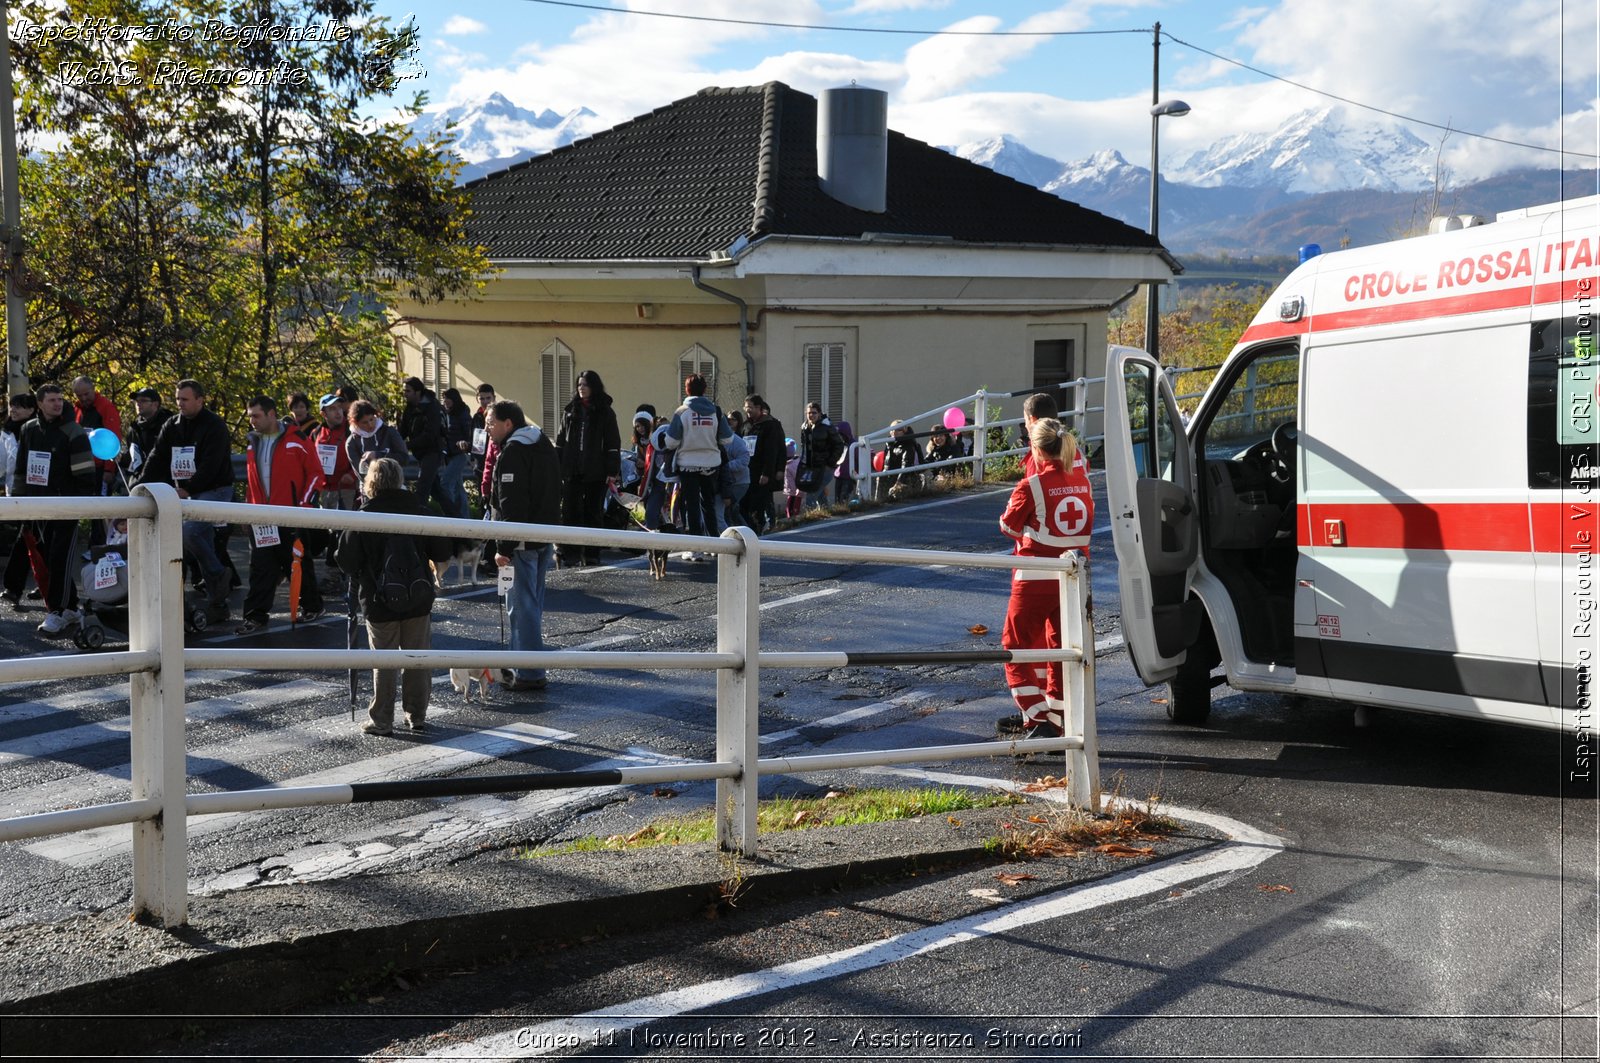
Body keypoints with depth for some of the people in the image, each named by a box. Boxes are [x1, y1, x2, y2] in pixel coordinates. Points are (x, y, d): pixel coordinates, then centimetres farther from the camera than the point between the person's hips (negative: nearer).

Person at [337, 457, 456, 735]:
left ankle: (381, 720, 9)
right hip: (419, 600, 2)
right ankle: (417, 715, 18)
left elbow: (347, 562, -10)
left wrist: (359, 577, 11)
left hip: (379, 602, -2)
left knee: (383, 662, 5)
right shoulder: (419, 511, -3)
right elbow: (442, 552, -1)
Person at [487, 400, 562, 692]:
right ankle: (525, 665, 26)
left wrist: (504, 547, -21)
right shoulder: (544, 445, 13)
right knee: (532, 603, 17)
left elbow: (512, 505, -23)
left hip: (524, 540, -10)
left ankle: (529, 674, -2)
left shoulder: (512, 452, -17)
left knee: (522, 604, -4)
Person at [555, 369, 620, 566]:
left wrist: (612, 472, -7)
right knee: (570, 512, 0)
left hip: (596, 473, -3)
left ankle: (592, 554, 9)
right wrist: (556, 467, 7)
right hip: (572, 471, 3)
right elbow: (561, 440, 14)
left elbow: (613, 444, -1)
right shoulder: (570, 411, 12)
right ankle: (570, 554, 4)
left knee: (594, 513, 3)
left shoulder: (605, 413, 2)